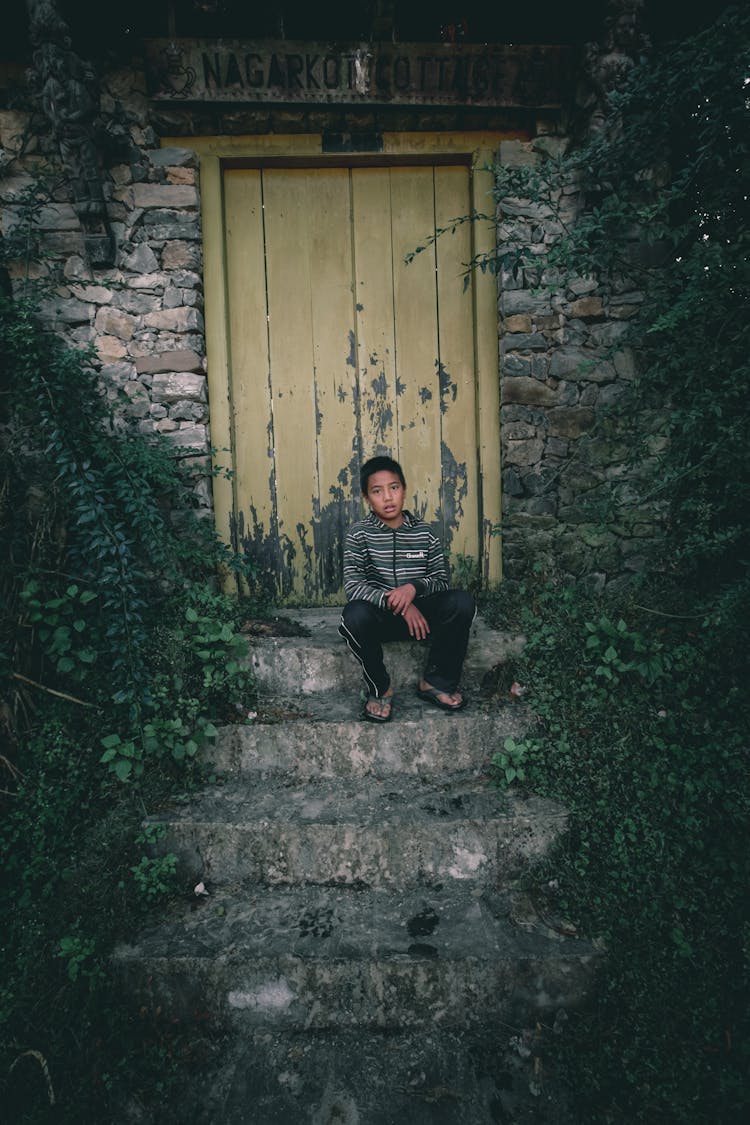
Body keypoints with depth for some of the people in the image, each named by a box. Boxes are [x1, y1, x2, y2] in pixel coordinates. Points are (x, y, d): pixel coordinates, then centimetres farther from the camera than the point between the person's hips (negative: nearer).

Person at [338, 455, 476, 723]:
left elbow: (441, 581, 2)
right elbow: (352, 586, -15)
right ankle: (380, 688, -9)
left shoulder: (424, 533, 2)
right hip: (379, 616, -2)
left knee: (462, 602, -25)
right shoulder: (359, 533, -4)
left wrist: (415, 587, -21)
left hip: (419, 612, 2)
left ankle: (435, 682, -6)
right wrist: (399, 604, -26)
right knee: (354, 615, -36)